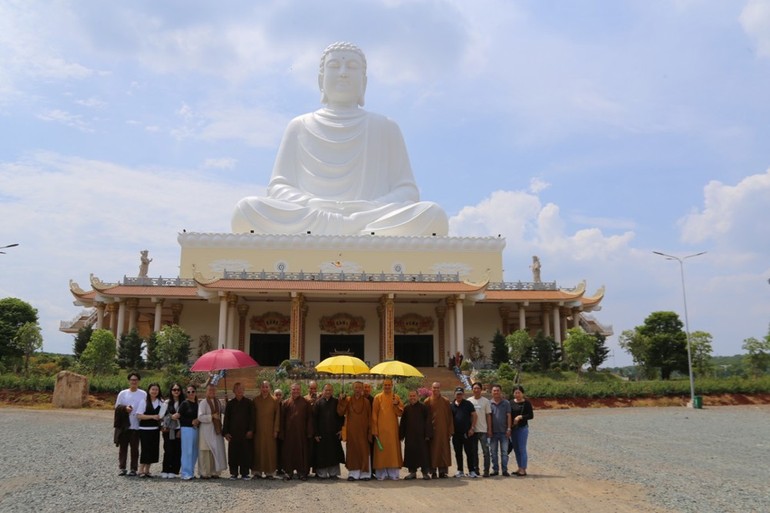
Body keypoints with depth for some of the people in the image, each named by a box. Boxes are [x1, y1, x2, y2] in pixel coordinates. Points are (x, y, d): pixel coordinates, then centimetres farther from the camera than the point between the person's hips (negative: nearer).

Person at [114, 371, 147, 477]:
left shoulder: (143, 394, 2)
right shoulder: (123, 393, 7)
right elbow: (117, 406, 6)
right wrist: (125, 408, -13)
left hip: (136, 425, -1)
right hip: (124, 425, 2)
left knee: (134, 448, 2)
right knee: (123, 446, 4)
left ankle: (134, 469, 7)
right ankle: (122, 467, 13)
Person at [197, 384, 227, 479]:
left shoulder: (218, 402, 13)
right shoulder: (203, 403, -6)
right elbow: (200, 417, -13)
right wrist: (212, 416, -20)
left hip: (217, 430, 6)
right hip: (207, 431, -6)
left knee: (217, 451, 5)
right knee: (206, 452, -2)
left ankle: (214, 472, 12)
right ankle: (204, 473, 6)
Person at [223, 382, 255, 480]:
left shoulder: (249, 402, 6)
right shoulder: (230, 403, 9)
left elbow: (252, 417, 4)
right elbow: (226, 419, 8)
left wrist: (251, 430, -5)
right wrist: (226, 432, 0)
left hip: (246, 432, -1)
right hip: (233, 433, 1)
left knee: (246, 453, -1)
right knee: (233, 453, 1)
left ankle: (245, 473, 6)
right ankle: (234, 473, 10)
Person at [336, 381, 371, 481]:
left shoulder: (366, 402, 5)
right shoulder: (347, 400, 5)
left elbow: (369, 417, 4)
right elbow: (340, 412, -7)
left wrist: (370, 431, -2)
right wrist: (341, 400, -18)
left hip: (362, 431, 0)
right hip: (351, 431, 0)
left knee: (364, 451, -1)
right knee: (352, 451, 2)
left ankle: (365, 473, 5)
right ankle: (353, 473, 8)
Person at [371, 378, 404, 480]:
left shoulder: (396, 398, 9)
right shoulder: (377, 397, 3)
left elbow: (400, 413, 4)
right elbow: (374, 415, 0)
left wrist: (396, 405, -14)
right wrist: (375, 430, -7)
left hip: (393, 428, 2)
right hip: (381, 429, -2)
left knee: (393, 449, 2)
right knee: (381, 450, -3)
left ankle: (393, 473, 7)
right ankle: (381, 474, 4)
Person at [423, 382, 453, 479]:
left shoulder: (446, 401, 7)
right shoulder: (427, 401, 3)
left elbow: (450, 416, 6)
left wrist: (450, 431, 0)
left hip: (443, 430, 1)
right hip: (432, 430, -1)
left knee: (444, 449, 2)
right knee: (433, 450, 0)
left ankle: (443, 471, 9)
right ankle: (433, 471, 7)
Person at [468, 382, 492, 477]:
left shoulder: (486, 401, 0)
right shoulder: (469, 401, 4)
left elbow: (488, 416, 1)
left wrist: (489, 430, -2)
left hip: (483, 430, -2)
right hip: (472, 430, 2)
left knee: (486, 451, -4)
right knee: (474, 451, 10)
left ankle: (486, 471, 0)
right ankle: (475, 470, 18)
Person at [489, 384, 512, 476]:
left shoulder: (506, 403, 3)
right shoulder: (489, 403, 4)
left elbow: (508, 416, 2)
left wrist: (509, 429, -5)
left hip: (503, 431, -1)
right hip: (493, 432, 1)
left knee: (504, 451, 0)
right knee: (493, 452, 7)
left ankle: (505, 470, 6)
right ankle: (495, 470, 14)